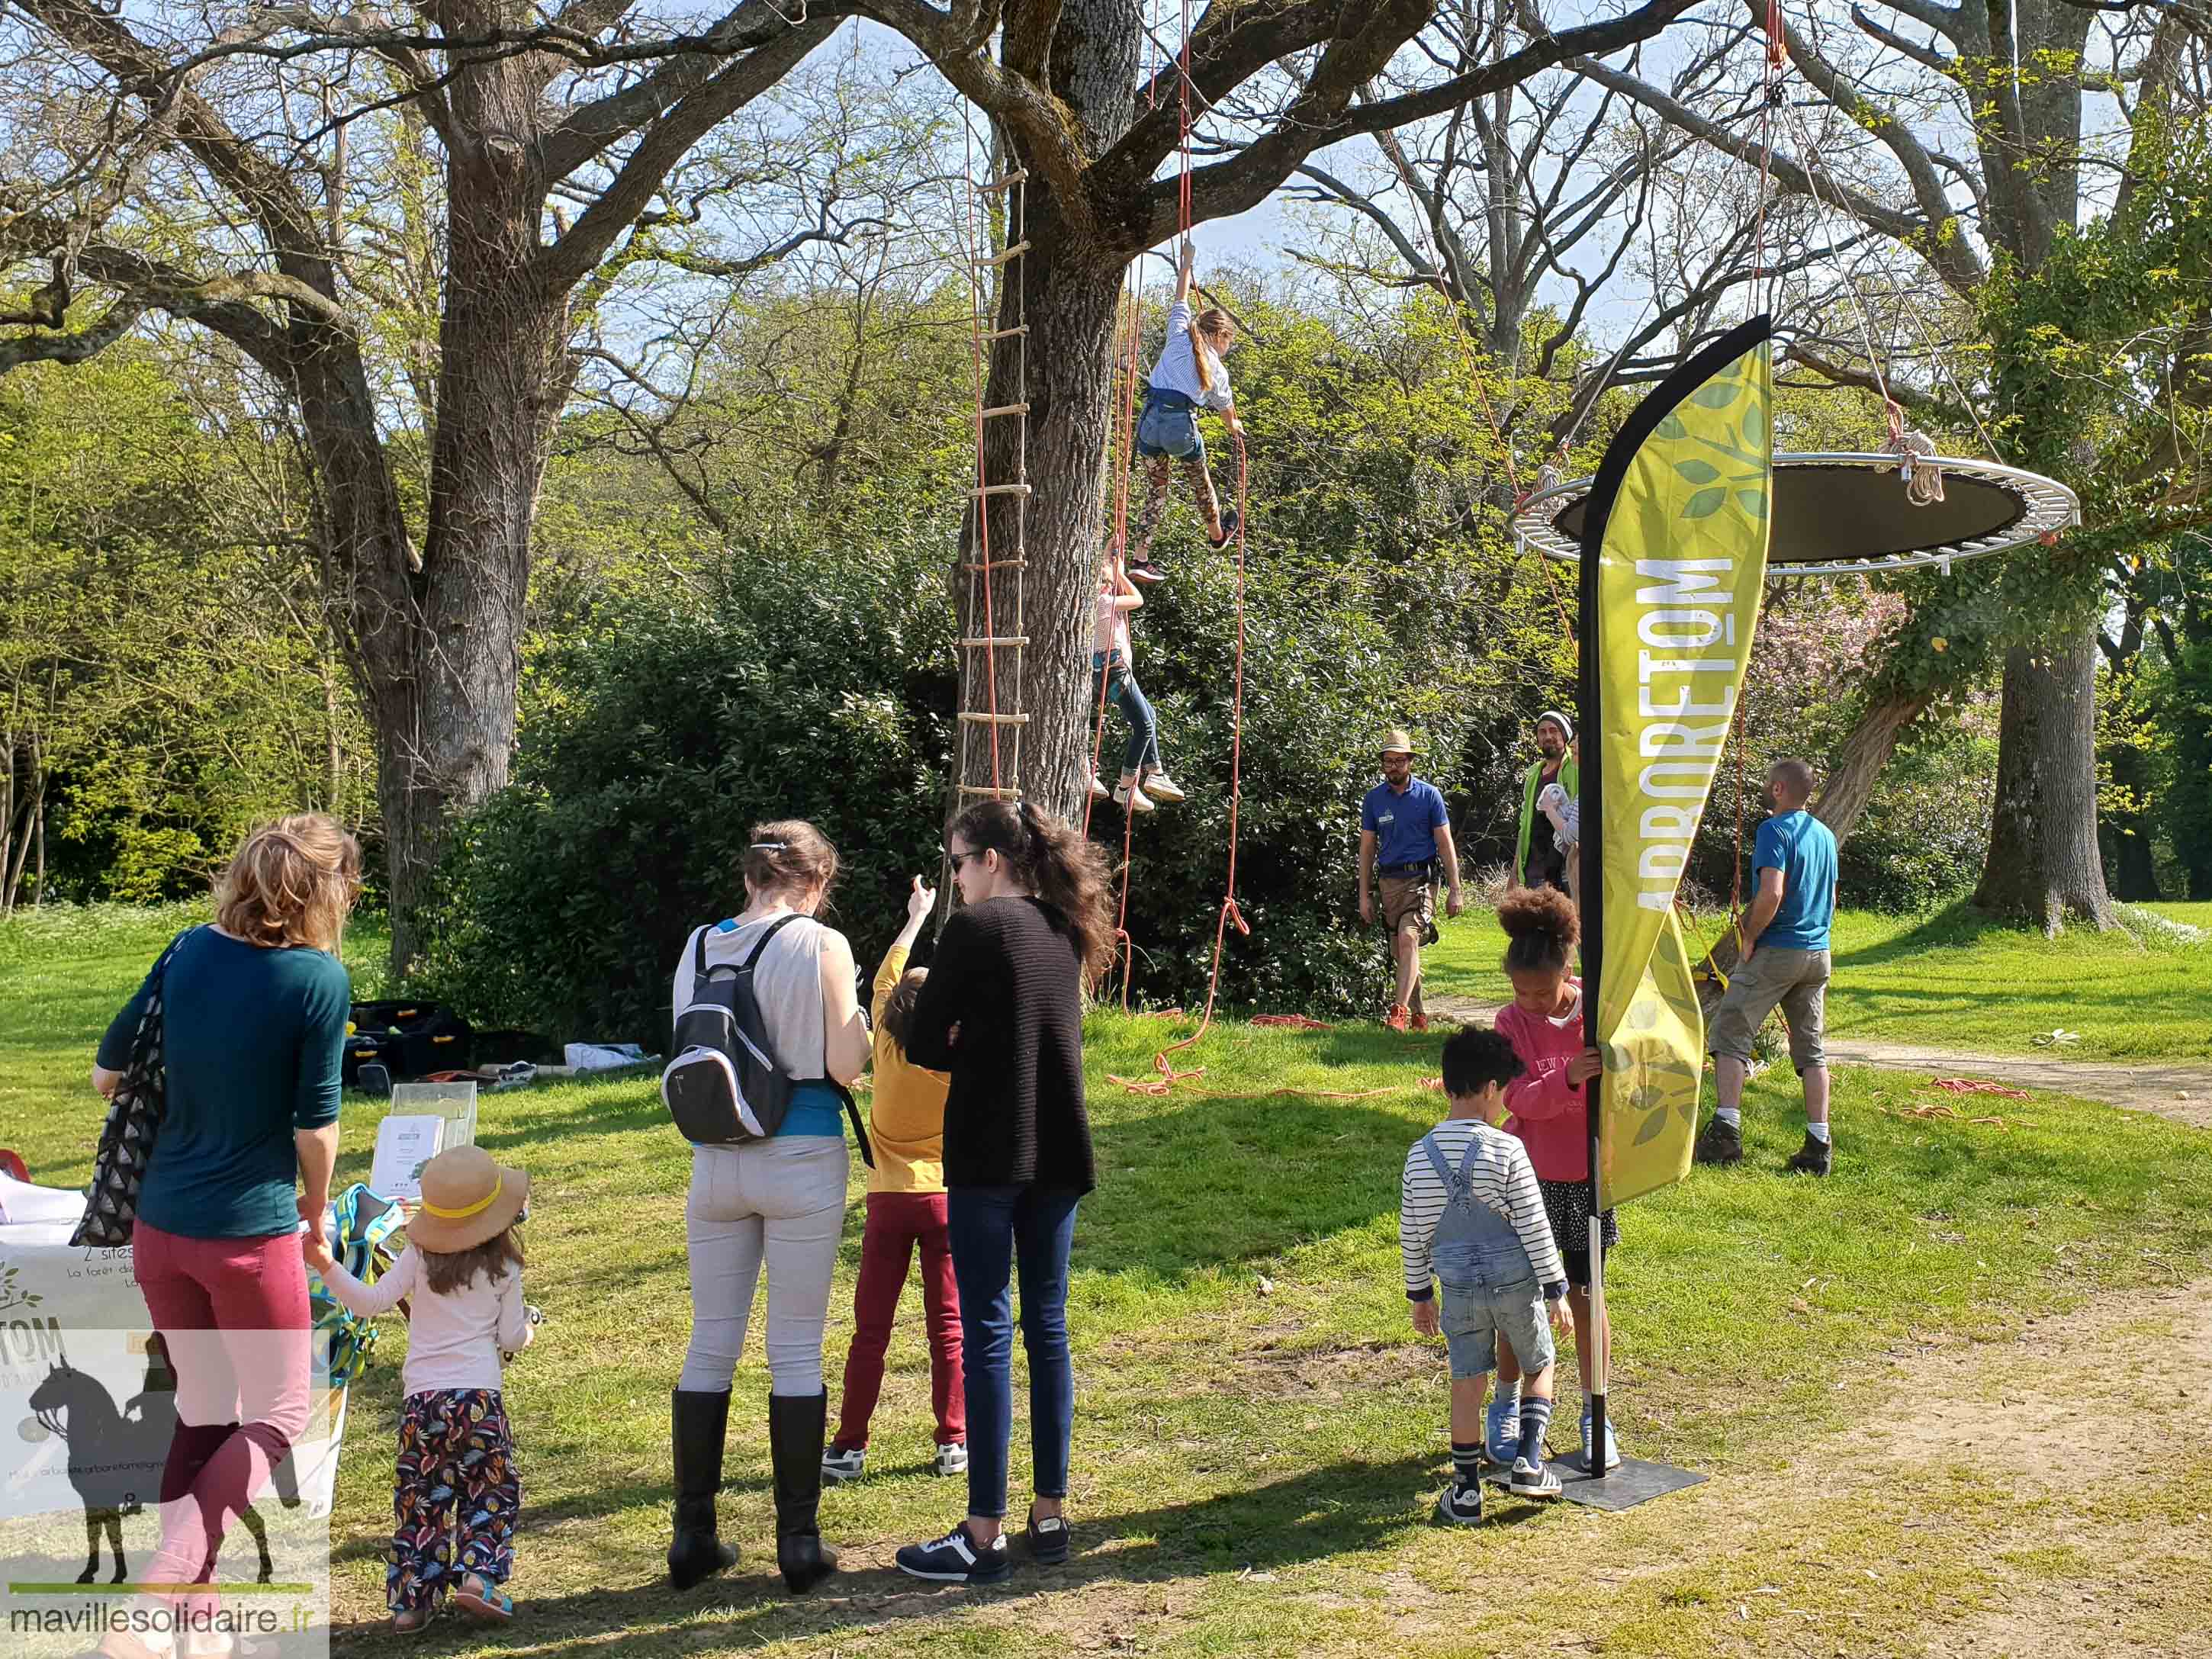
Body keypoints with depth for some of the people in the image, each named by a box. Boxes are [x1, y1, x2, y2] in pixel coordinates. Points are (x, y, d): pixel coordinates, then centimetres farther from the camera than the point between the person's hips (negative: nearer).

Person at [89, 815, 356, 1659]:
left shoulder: (191, 951, 1)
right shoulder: (320, 980, -13)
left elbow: (106, 1072, 8)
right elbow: (316, 1125, -8)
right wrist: (316, 1212, 10)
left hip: (157, 1225, 5)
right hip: (250, 1231, -5)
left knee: (203, 1407, 20)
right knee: (277, 1414, 10)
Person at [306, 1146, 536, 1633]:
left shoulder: (418, 1257, 2)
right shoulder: (504, 1268, 2)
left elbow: (370, 1303, -8)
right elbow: (512, 1339, 4)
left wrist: (326, 1266, -8)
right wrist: (527, 1327, 25)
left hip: (421, 1397, 1)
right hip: (480, 1396, -1)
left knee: (420, 1501, 11)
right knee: (491, 1493, 13)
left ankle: (411, 1598, 6)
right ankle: (476, 1575, -4)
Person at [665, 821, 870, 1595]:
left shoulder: (699, 948, 6)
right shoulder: (821, 946, -9)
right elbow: (845, 1066, -11)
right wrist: (858, 1021, 8)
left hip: (715, 1161, 4)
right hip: (801, 1160, -4)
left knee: (710, 1348, 11)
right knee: (797, 1354, 3)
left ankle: (692, 1537, 16)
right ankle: (799, 1542, 9)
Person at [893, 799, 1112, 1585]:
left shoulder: (975, 925, -10)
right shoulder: (1066, 929, 11)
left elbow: (922, 1045, -9)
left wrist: (964, 1049, 9)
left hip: (988, 1153, -7)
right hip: (1059, 1154, 7)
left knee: (985, 1332, -3)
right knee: (1047, 1326, 12)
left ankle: (985, 1535, 0)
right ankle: (1050, 1515, 17)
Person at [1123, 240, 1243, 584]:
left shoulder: (1178, 336, 9)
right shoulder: (1217, 370, 7)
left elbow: (1181, 299, 25)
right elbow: (1225, 406, 24)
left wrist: (1187, 262, 34)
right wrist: (1234, 426, 46)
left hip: (1151, 417, 3)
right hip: (1181, 424, -3)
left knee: (1157, 485, 13)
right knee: (1199, 478, 24)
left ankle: (1140, 557, 4)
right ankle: (1217, 533, 49)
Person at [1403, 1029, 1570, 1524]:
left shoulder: (1420, 1155, -3)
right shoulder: (1506, 1150, -14)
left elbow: (1411, 1236, 5)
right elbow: (1534, 1227, -11)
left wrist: (1420, 1295, 17)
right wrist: (1555, 1290, -3)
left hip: (1459, 1288, 2)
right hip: (1516, 1281, -2)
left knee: (1467, 1385, 11)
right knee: (1540, 1368, 20)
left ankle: (1466, 1492, 14)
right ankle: (1528, 1462, 8)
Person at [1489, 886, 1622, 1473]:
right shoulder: (1512, 1022, -8)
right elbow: (1522, 1099, -19)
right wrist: (1569, 1078, -36)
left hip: (1587, 1178, 0)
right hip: (1531, 1179, 0)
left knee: (1584, 1300, 7)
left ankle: (1595, 1417, 21)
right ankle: (1506, 1408, 26)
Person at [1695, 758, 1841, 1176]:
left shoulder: (1774, 830, -13)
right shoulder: (1825, 835, 13)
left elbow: (1772, 893, -24)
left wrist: (1750, 937, -13)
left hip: (1775, 951, -7)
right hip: (1817, 953, 7)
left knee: (1729, 1035, -1)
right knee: (1812, 1049, 9)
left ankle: (1726, 1131, -10)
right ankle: (1819, 1145, 7)